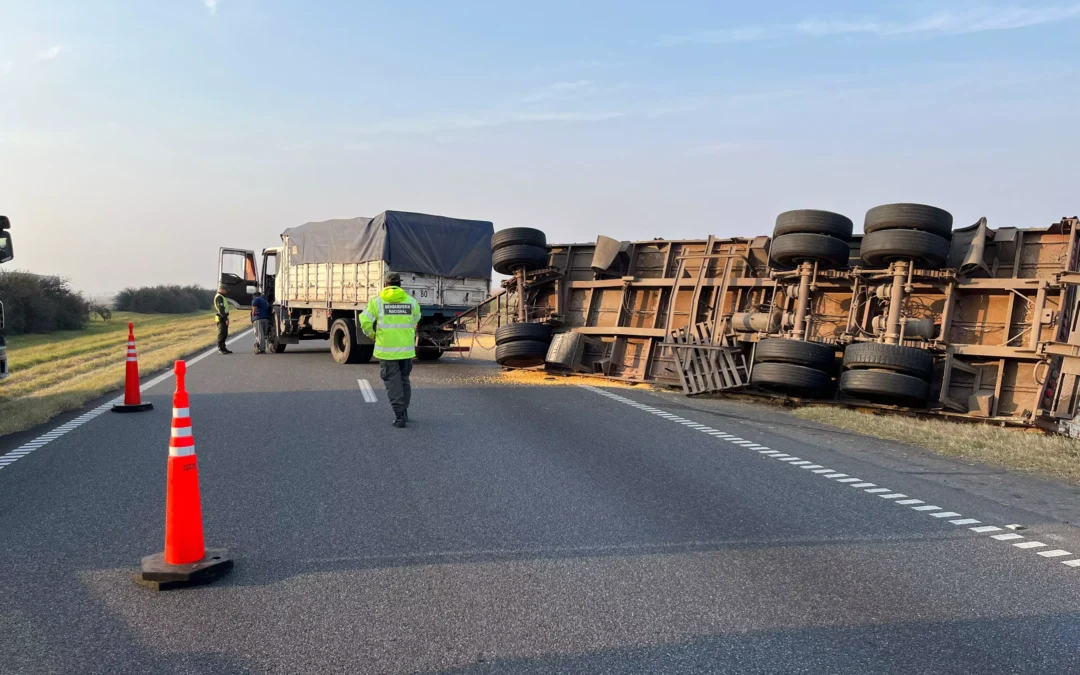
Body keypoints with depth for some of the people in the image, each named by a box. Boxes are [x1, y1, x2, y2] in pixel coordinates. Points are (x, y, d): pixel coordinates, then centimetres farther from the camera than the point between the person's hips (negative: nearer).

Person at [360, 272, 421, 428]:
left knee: (393, 383, 5)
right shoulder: (411, 301, 4)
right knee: (404, 380, 19)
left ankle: (399, 416, 0)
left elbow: (365, 322, -9)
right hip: (407, 349, 3)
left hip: (386, 349, -2)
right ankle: (404, 412, 27)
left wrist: (372, 335, 9)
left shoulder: (377, 301, -4)